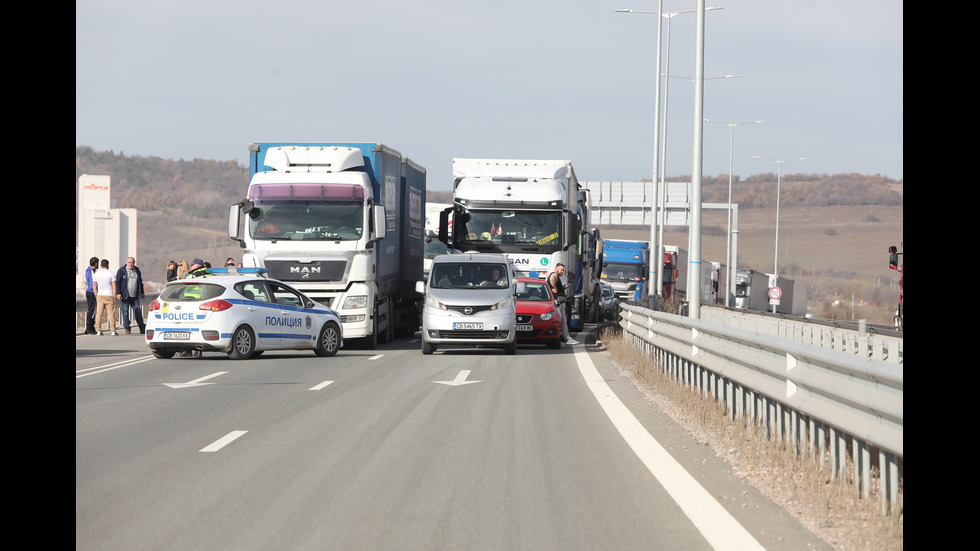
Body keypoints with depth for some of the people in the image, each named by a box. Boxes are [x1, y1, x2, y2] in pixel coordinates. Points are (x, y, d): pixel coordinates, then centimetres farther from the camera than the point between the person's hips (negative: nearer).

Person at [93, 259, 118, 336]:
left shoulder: (96, 274, 2)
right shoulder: (111, 274, -7)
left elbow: (94, 287, 4)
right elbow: (114, 287, -10)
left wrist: (96, 296, 13)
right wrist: (114, 297, -4)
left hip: (100, 295, 3)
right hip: (109, 295, -3)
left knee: (99, 314, 4)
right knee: (111, 314, 0)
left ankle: (98, 331, 0)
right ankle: (113, 331, -2)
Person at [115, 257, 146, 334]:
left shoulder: (137, 270, 12)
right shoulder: (121, 270, -2)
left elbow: (140, 282, 22)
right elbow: (117, 282, -4)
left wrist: (142, 292, 22)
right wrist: (118, 293, -13)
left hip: (135, 296, 3)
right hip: (124, 296, -3)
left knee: (138, 312, 1)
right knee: (125, 312, 0)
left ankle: (142, 328, 4)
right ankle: (127, 328, 7)